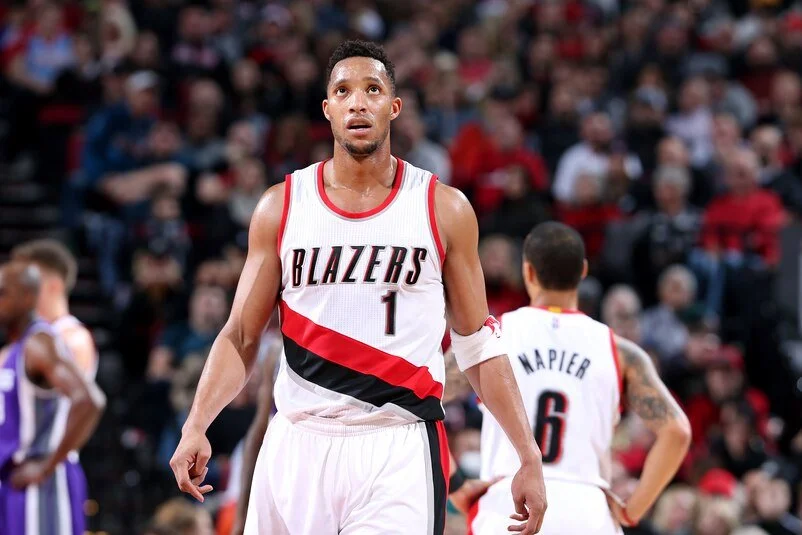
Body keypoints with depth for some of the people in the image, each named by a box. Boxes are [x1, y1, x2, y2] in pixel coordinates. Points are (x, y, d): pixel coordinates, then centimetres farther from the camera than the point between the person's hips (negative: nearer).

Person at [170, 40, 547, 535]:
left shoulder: (444, 209, 4)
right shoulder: (282, 206, 6)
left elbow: (478, 344, 8)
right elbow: (241, 337, 8)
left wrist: (529, 457, 3)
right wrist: (196, 427, -8)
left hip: (399, 451, -2)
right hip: (299, 441, 2)